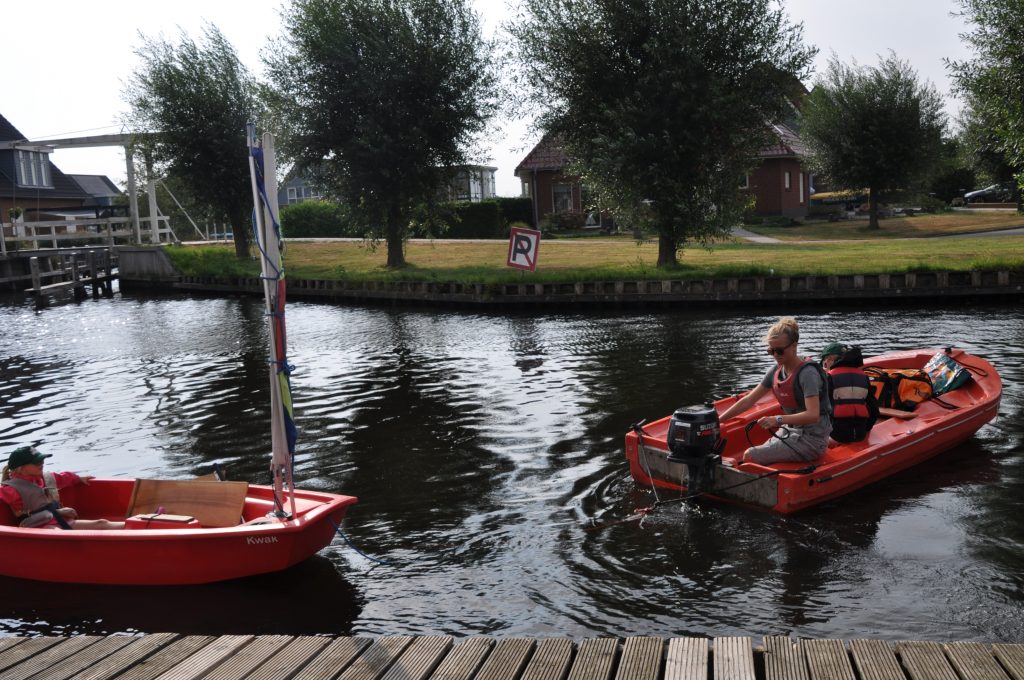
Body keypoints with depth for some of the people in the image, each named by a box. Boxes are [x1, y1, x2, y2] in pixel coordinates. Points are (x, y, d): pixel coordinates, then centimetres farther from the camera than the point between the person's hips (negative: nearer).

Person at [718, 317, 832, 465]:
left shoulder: (807, 373, -19)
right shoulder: (776, 371, 5)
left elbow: (813, 415, -27)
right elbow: (748, 400, 7)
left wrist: (779, 419, -37)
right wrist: (718, 420, 3)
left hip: (811, 440, -8)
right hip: (791, 431, 8)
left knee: (750, 456, -17)